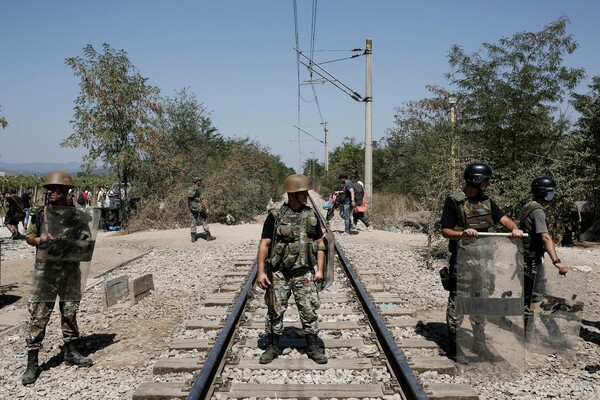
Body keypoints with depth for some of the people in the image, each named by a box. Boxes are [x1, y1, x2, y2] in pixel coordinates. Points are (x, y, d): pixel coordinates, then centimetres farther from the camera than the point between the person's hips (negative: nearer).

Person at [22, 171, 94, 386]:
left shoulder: (78, 217, 1)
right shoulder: (40, 214, 3)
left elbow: (86, 245, 2)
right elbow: (29, 237, 11)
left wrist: (67, 246, -16)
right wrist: (39, 240, -10)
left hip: (70, 270, 1)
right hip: (45, 271, -1)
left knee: (70, 313, 13)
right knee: (38, 316, -2)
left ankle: (71, 352, 29)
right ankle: (32, 364, 5)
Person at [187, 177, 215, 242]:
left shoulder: (189, 190, 10)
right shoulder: (198, 189, -13)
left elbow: (188, 201, 15)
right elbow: (203, 199, -19)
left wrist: (190, 209, 23)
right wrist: (207, 209, -19)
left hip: (192, 209, 7)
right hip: (199, 208, -7)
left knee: (193, 223, 10)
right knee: (204, 222, 3)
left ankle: (193, 237, 8)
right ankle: (208, 236, 7)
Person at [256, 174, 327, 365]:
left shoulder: (311, 215, 4)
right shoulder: (275, 216, -5)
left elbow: (320, 244, 7)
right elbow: (264, 245, -5)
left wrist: (320, 269, 0)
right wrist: (261, 272, -12)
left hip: (304, 274, 2)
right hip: (279, 274, -2)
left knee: (309, 311, 6)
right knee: (276, 311, 8)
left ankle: (313, 348, 20)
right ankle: (273, 347, 23)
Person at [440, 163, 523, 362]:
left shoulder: (486, 201, 10)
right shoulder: (454, 202, -10)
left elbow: (503, 218, 5)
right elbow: (445, 231, -11)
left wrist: (514, 228, -16)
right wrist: (462, 234, -29)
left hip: (482, 260, 7)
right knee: (457, 304, 0)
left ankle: (479, 343, 27)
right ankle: (453, 345, 11)